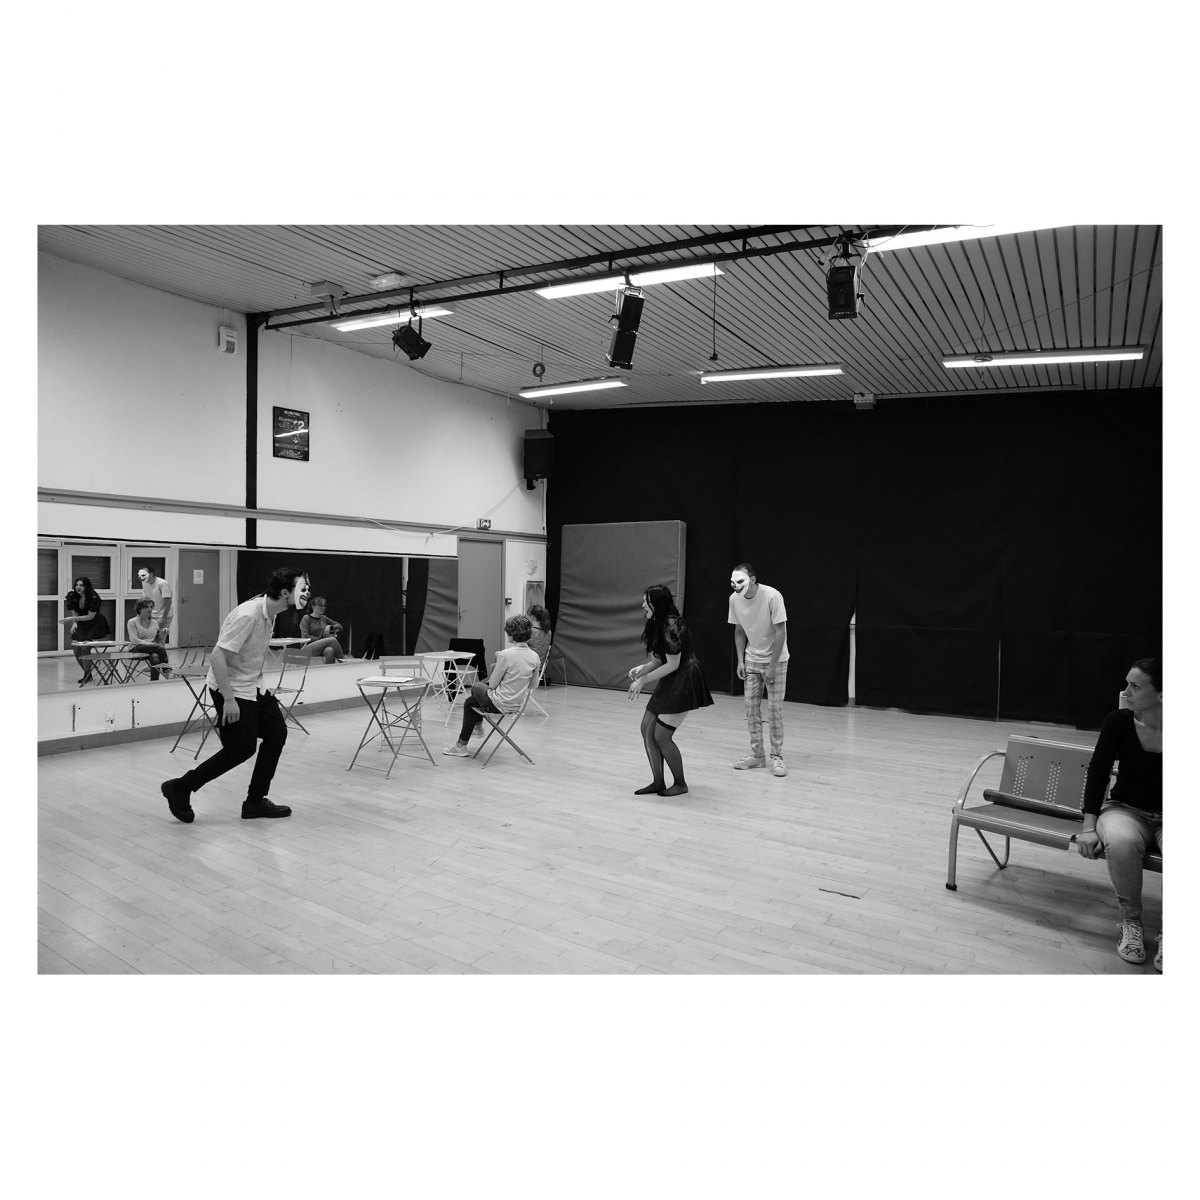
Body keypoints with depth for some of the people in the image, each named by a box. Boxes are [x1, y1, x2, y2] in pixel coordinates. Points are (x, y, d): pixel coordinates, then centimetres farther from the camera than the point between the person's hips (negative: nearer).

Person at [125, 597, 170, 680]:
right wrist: (151, 644, -20)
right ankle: (166, 669, -30)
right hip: (136, 649, -3)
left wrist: (161, 635, -2)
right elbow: (134, 640, -9)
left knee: (155, 657, -36)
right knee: (159, 647, -34)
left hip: (152, 649, 3)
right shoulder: (132, 622, 4)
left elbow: (158, 641, 22)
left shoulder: (154, 623, 17)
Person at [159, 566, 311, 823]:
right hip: (231, 689, -9)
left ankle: (255, 802, 16)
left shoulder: (271, 613, 2)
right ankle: (180, 788, 13)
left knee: (276, 733, 6)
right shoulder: (248, 615, -27)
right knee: (241, 748, -4)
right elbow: (217, 656, -28)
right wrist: (229, 699, -27)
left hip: (253, 687, 9)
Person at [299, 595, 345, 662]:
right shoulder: (306, 618, 1)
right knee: (333, 640, -28)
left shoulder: (324, 618, 17)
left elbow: (340, 627, 22)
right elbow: (305, 637, -9)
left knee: (330, 651, -35)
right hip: (308, 649, -4)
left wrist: (330, 627, 1)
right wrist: (320, 639, -12)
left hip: (323, 648, 4)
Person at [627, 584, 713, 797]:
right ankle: (658, 783, 16)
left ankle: (680, 784, 13)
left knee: (661, 736, -6)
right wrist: (642, 668, -6)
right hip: (669, 683, 10)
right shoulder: (656, 624, 8)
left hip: (684, 682, -10)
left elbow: (673, 664, -21)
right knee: (647, 729, 7)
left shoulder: (671, 625, -22)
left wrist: (644, 680, -17)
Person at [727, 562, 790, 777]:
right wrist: (740, 660, -1)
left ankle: (776, 757, 6)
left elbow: (780, 632, -20)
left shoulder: (772, 596, -24)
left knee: (774, 708, -5)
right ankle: (756, 755, 16)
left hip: (776, 660, -4)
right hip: (752, 659, 4)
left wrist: (772, 666, -20)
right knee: (751, 706, 5)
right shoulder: (734, 599, -10)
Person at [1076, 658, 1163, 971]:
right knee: (1120, 842, -35)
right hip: (1125, 809, 1)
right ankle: (1131, 922, -10)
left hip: (1167, 817, 0)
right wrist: (1089, 827, -12)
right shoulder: (1119, 722, -9)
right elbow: (1097, 774, -7)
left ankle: (1168, 933, -8)